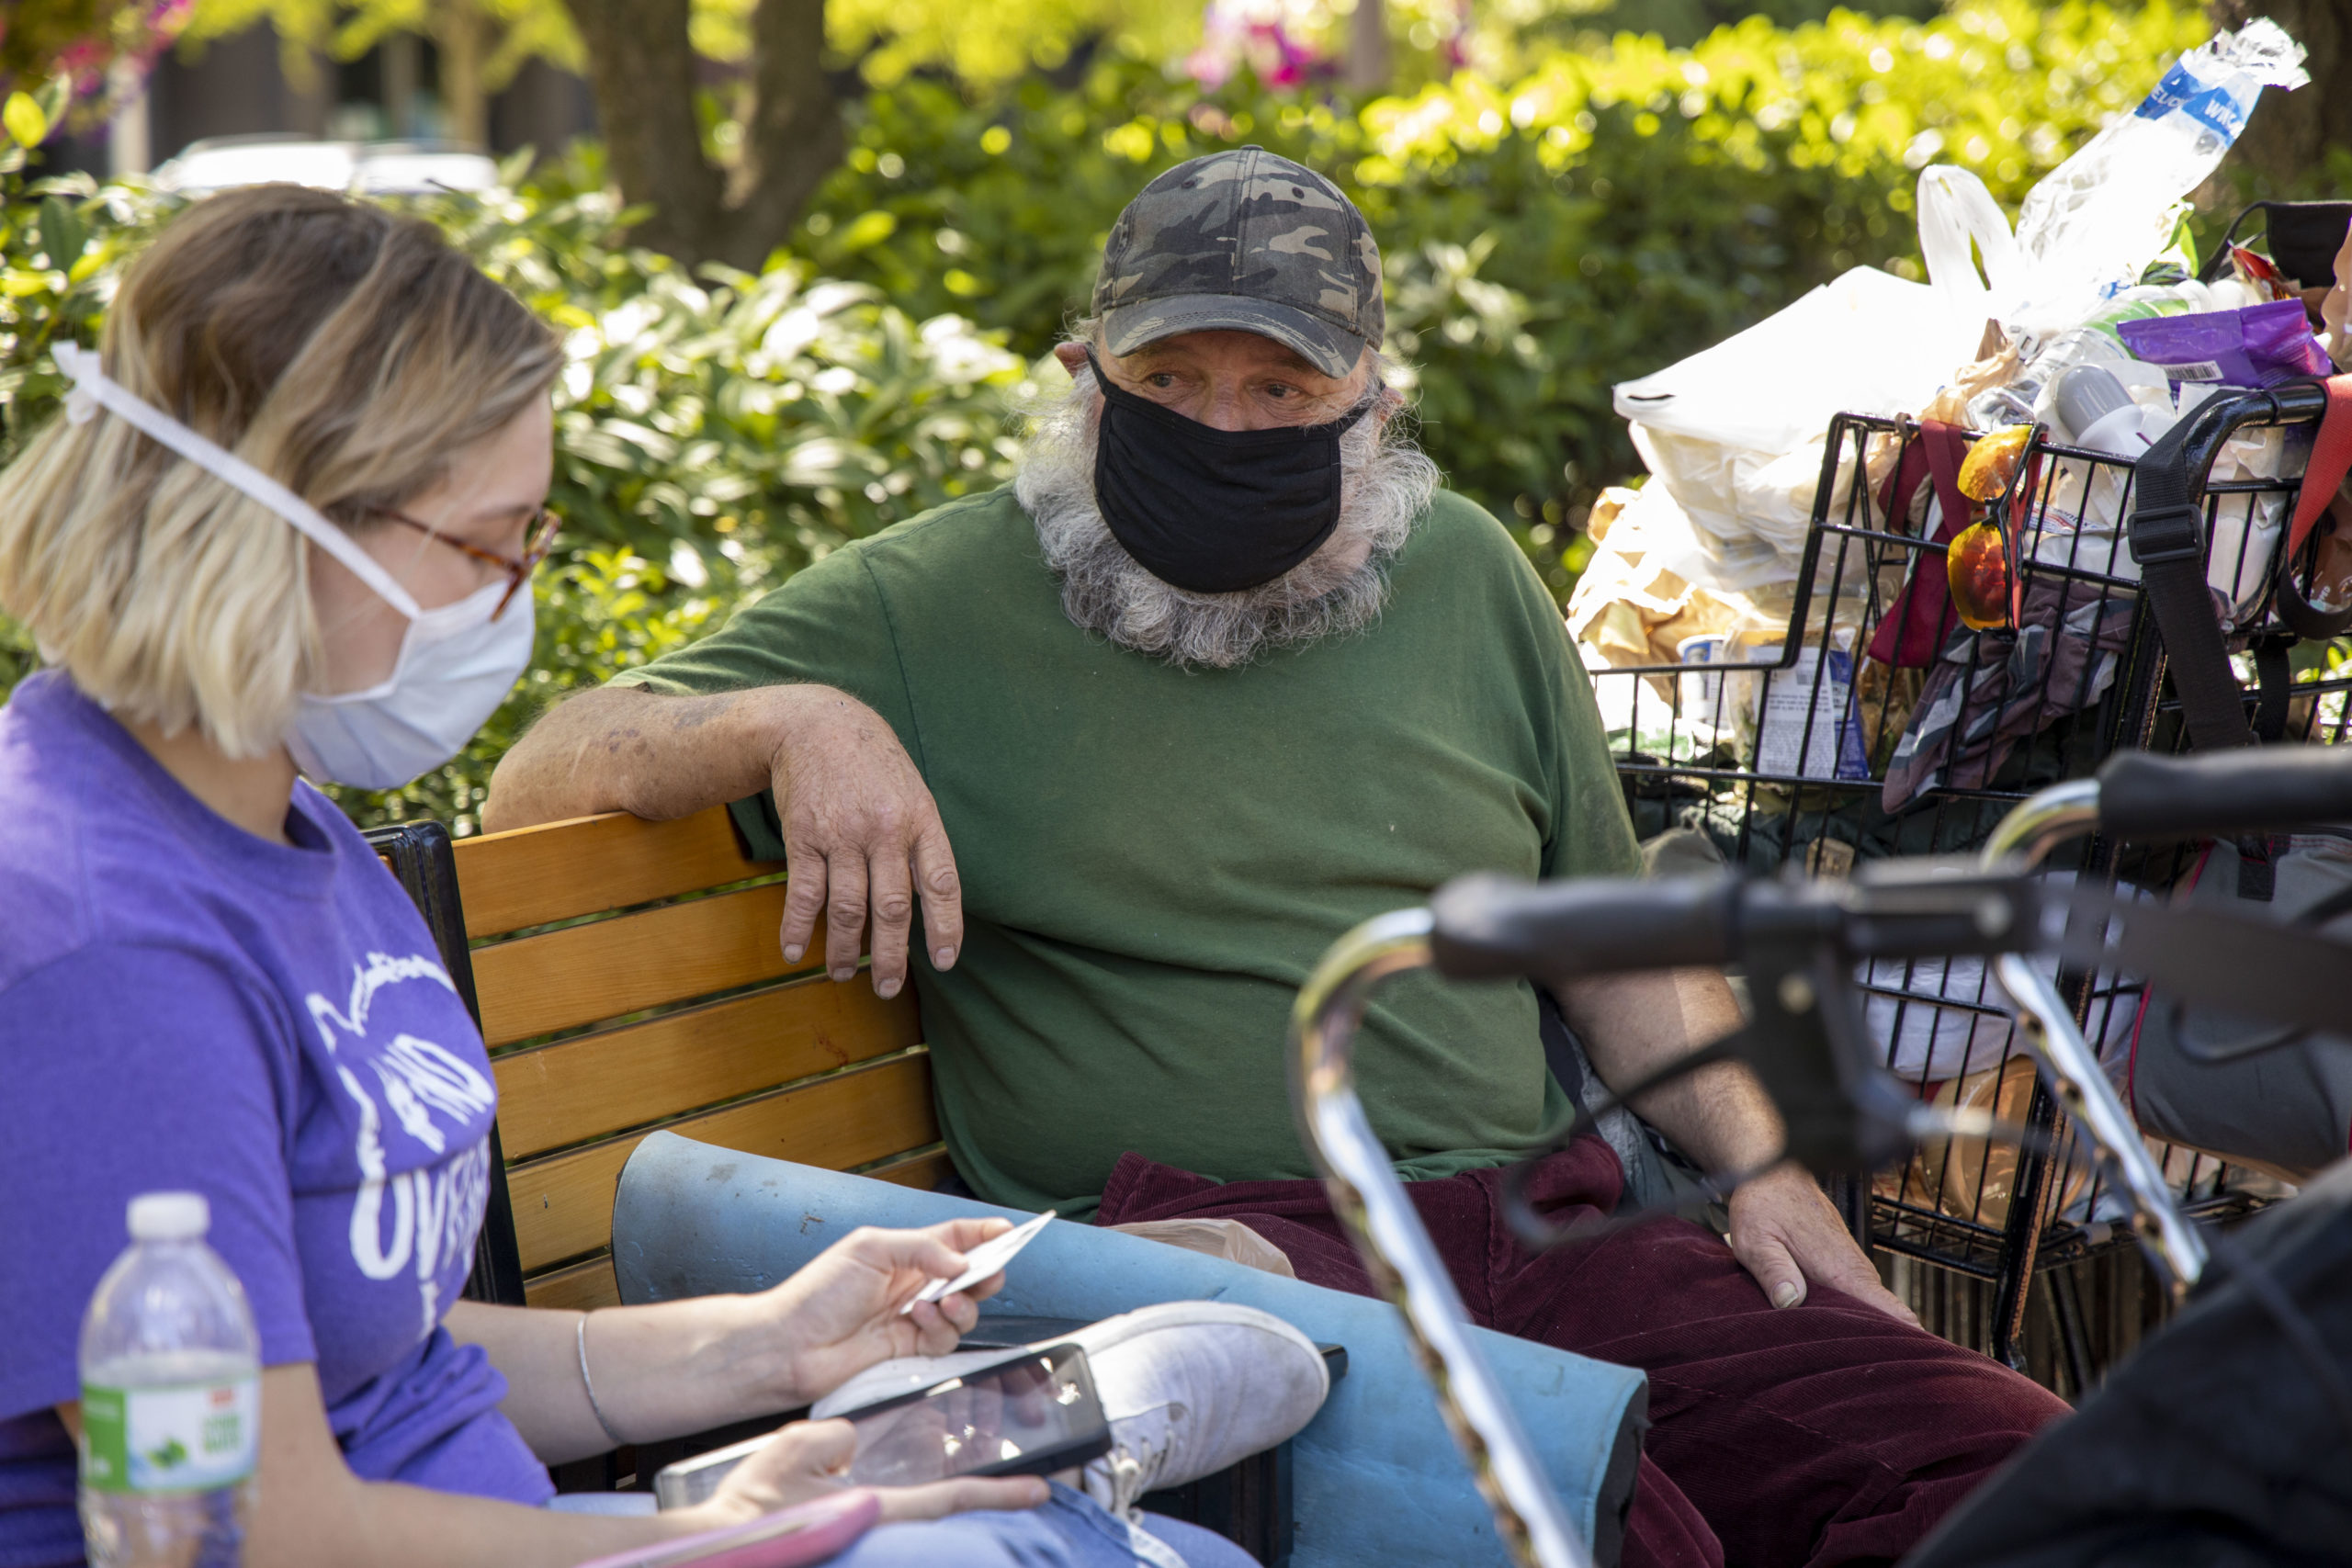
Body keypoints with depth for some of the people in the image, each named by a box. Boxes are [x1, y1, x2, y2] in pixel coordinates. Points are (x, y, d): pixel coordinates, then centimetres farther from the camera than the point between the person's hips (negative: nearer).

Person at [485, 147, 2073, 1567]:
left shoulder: (1465, 573, 18)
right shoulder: (934, 608, 7)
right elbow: (540, 783, 5)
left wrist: (1759, 1156, 8)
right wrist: (788, 723, -14)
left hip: (1533, 1217, 5)